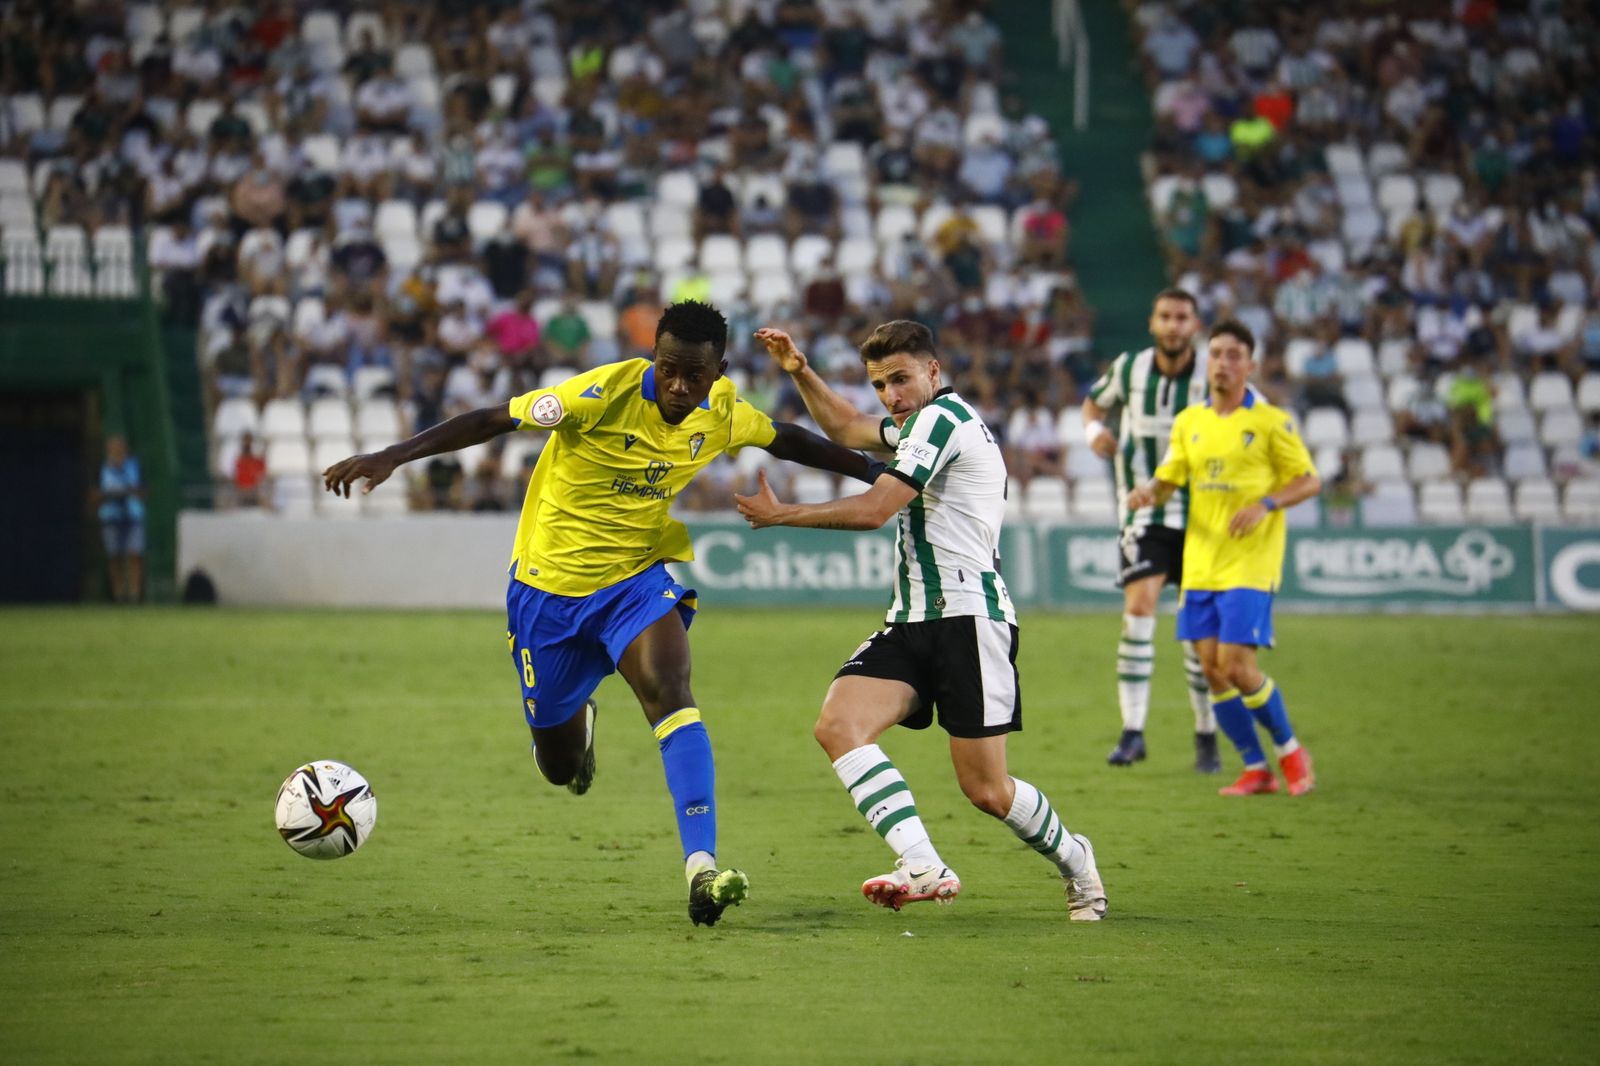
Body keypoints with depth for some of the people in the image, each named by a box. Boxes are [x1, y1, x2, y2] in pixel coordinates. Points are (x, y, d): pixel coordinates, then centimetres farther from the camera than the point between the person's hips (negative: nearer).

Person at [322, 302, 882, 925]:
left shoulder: (723, 415, -7)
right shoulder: (607, 392, -22)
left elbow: (788, 441, 14)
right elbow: (493, 420, -22)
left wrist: (874, 473, 19)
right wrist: (392, 456, -28)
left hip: (639, 580, 2)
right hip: (549, 584, -2)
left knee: (670, 691, -29)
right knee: (560, 768, 8)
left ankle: (701, 870, -36)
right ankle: (576, 724, 49)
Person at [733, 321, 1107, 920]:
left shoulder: (941, 417, -9)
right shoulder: (924, 424, 21)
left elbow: (872, 511, -14)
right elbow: (846, 429, 39)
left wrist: (780, 514, -4)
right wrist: (799, 371, 24)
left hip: (968, 616, -9)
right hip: (913, 621, 9)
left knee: (986, 790, -6)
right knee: (839, 725, -17)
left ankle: (1074, 862, 22)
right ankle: (923, 867, -27)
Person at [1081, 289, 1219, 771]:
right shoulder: (1129, 369, -1)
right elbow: (1096, 401, 19)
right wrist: (1094, 429, -3)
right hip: (1146, 513, 0)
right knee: (1139, 607, -17)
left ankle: (1207, 737, 17)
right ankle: (1132, 732, -16)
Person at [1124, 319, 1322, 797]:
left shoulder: (1270, 422, -4)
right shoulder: (1188, 422, 10)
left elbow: (1310, 481, -1)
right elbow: (1167, 480, 14)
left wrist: (1265, 505, -17)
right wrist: (1148, 492, -9)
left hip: (1249, 565, -5)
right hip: (1200, 564, 5)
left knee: (1236, 666, -13)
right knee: (1212, 668, 1)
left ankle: (1289, 750, 8)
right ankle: (1255, 769, 12)